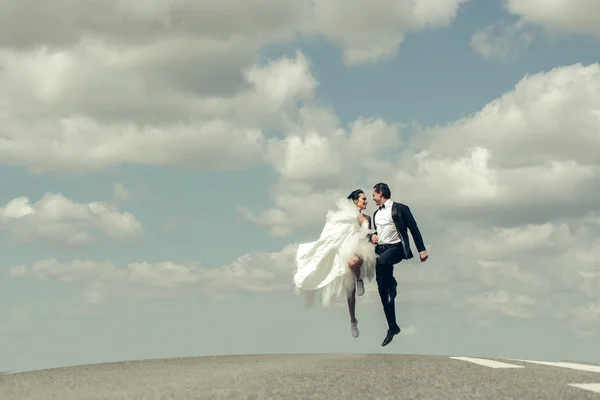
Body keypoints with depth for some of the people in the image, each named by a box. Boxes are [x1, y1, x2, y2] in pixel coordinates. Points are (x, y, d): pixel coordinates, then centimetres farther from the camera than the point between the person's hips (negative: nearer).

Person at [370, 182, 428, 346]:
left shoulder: (400, 208, -2)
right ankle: (392, 327, 8)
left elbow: (413, 229, -2)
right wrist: (372, 235, 5)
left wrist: (422, 250, -7)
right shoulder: (376, 213, 19)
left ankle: (392, 284, -11)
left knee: (382, 261, -41)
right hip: (381, 250, 7)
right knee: (382, 290, 1)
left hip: (396, 248, -7)